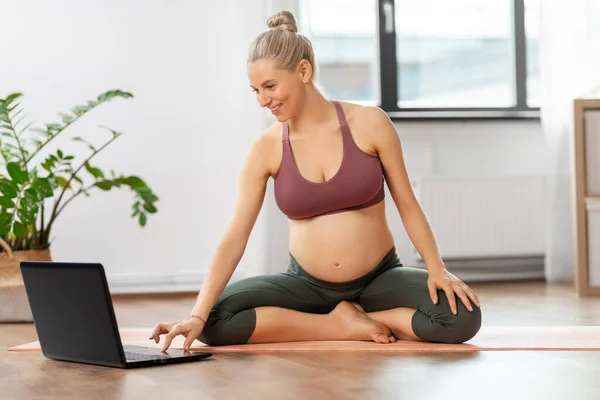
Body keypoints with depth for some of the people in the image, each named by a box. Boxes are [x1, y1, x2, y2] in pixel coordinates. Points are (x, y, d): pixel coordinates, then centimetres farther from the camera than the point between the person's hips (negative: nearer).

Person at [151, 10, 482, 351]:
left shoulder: (369, 124, -9)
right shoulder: (266, 149, -7)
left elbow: (408, 204, -2)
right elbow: (235, 237, -13)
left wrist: (437, 268, -16)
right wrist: (197, 315, -25)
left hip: (379, 279, -1)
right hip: (307, 284, 1)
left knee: (461, 316, -29)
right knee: (214, 321, -23)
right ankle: (345, 327, -12)